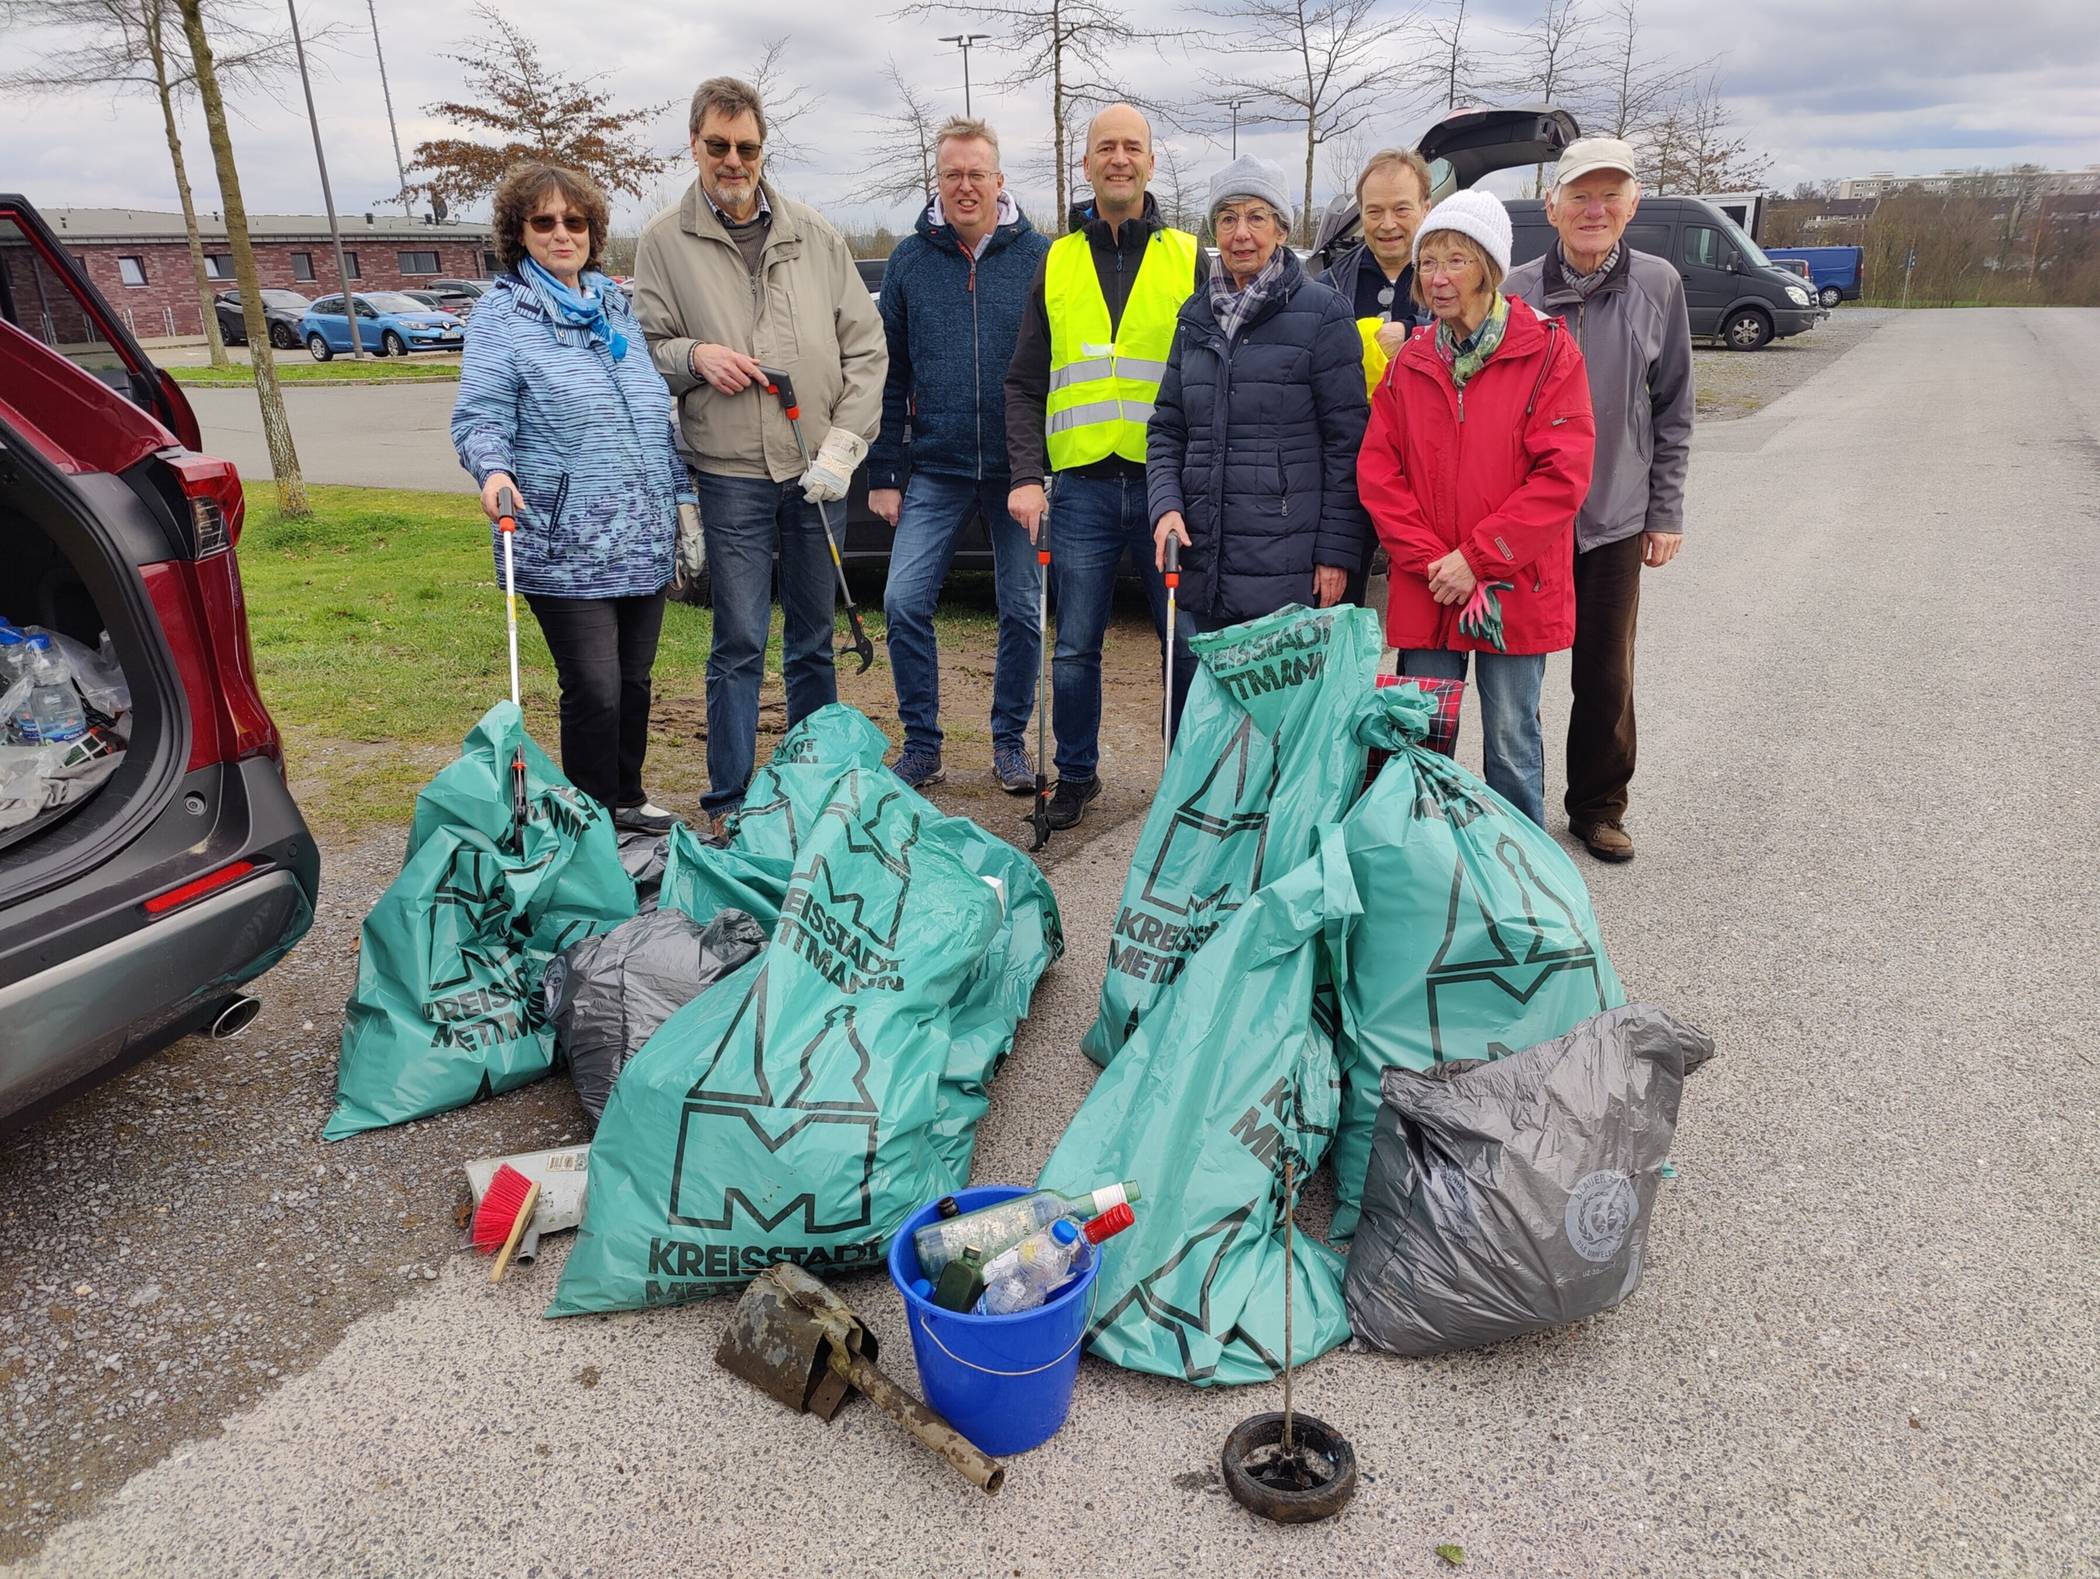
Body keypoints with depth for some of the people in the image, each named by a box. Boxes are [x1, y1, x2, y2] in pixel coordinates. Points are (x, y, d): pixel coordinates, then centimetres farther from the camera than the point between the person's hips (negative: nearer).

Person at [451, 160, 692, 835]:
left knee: (634, 681, 14)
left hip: (644, 542, 6)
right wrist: (493, 470, -28)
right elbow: (479, 415, -8)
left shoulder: (617, 304, 17)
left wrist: (683, 497, 18)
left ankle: (628, 799, 31)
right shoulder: (501, 313, -1)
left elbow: (660, 415, 22)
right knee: (594, 691, -6)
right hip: (565, 548, -6)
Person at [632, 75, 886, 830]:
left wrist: (843, 443, -4)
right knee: (740, 642, -3)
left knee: (814, 639, 11)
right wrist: (693, 356, -15)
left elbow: (866, 347, 7)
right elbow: (646, 348, 7)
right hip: (731, 473, -2)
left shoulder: (813, 234, 9)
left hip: (818, 472, 3)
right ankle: (728, 803, 8)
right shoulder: (665, 241, 4)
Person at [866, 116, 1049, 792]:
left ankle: (1010, 741, 21)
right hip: (936, 470, 1)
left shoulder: (1039, 255, 1)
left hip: (1020, 469, -1)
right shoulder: (910, 260, 6)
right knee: (904, 602, -7)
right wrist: (882, 473, 3)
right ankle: (921, 744, 9)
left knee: (1022, 609, 4)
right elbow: (889, 374, 8)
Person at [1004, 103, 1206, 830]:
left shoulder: (1189, 258, 8)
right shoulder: (1058, 261, 12)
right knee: (1075, 648, 5)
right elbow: (1025, 384, 11)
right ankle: (1076, 774, 22)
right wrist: (1026, 474, -3)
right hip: (1082, 484, 1)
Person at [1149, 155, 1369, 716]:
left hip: (1288, 569, -5)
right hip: (1202, 563, 5)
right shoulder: (1197, 316, 14)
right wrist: (1167, 504, -3)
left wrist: (1336, 550, -9)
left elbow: (1347, 442, -5)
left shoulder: (1321, 312, -2)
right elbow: (1167, 428, 16)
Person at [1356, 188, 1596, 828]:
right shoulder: (1411, 361, 8)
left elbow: (1563, 473, -11)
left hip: (1514, 590, -3)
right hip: (1425, 592, 3)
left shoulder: (1546, 350, -4)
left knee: (1512, 744, 6)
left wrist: (1478, 557, -15)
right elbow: (1377, 470, 2)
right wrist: (1430, 560, -9)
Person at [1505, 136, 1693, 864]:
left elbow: (1672, 411, 5)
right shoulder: (1515, 292, -6)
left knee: (1607, 675, 9)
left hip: (1616, 518, 1)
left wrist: (1665, 513, 3)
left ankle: (1598, 808, 26)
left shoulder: (1658, 285, -1)